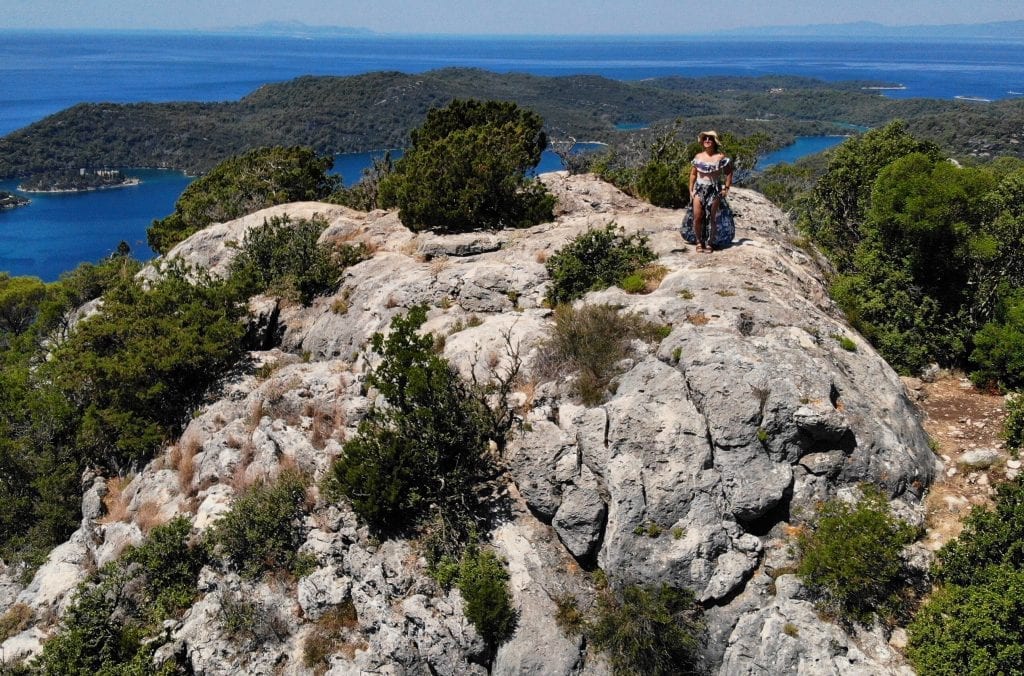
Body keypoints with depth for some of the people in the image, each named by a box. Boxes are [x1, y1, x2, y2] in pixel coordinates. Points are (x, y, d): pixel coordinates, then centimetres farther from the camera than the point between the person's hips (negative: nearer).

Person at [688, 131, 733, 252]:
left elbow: (729, 172, 5)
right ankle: (699, 241, 11)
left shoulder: (720, 157, -2)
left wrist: (726, 188, -1)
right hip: (699, 189, 2)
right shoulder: (698, 157, 6)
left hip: (714, 190, -2)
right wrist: (691, 190, 6)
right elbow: (693, 174, 11)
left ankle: (709, 243, 11)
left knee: (711, 218, -1)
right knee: (697, 217, -5)